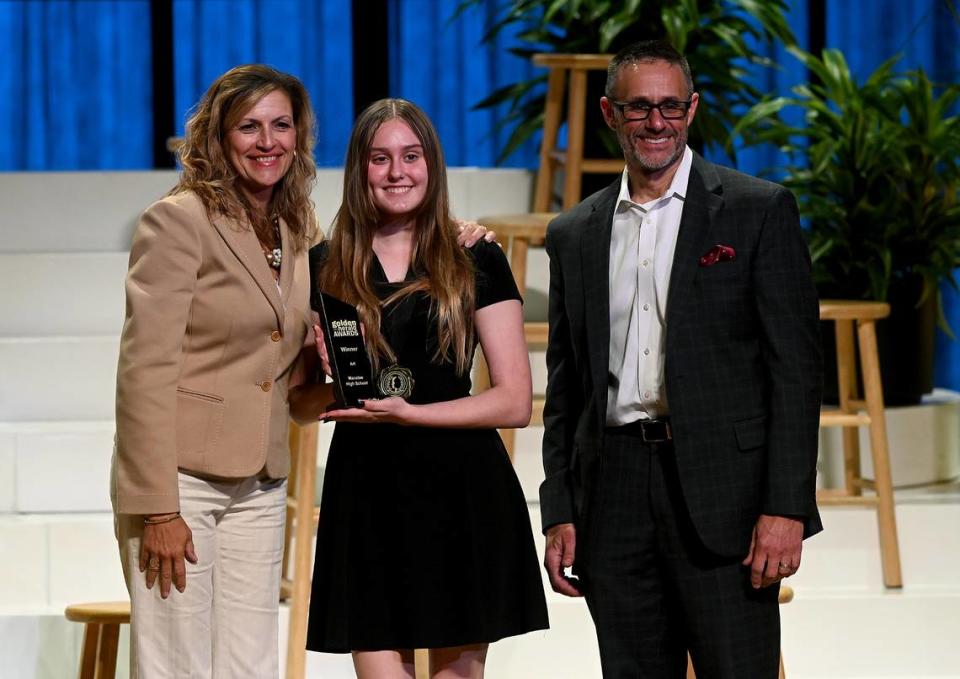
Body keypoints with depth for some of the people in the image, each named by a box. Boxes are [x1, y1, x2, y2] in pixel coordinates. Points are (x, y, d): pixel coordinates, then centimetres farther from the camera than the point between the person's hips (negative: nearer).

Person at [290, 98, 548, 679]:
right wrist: (332, 384, -8)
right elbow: (300, 406, 15)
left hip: (462, 494, -1)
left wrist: (406, 412, -12)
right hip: (365, 494, 1)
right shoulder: (324, 270, 9)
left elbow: (515, 402, -1)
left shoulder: (477, 264, 4)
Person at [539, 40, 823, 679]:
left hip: (721, 493, -4)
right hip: (614, 499, 4)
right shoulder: (574, 235, 15)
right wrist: (560, 513, 9)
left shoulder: (759, 210, 1)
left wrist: (786, 506, -11)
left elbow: (795, 364, -4)